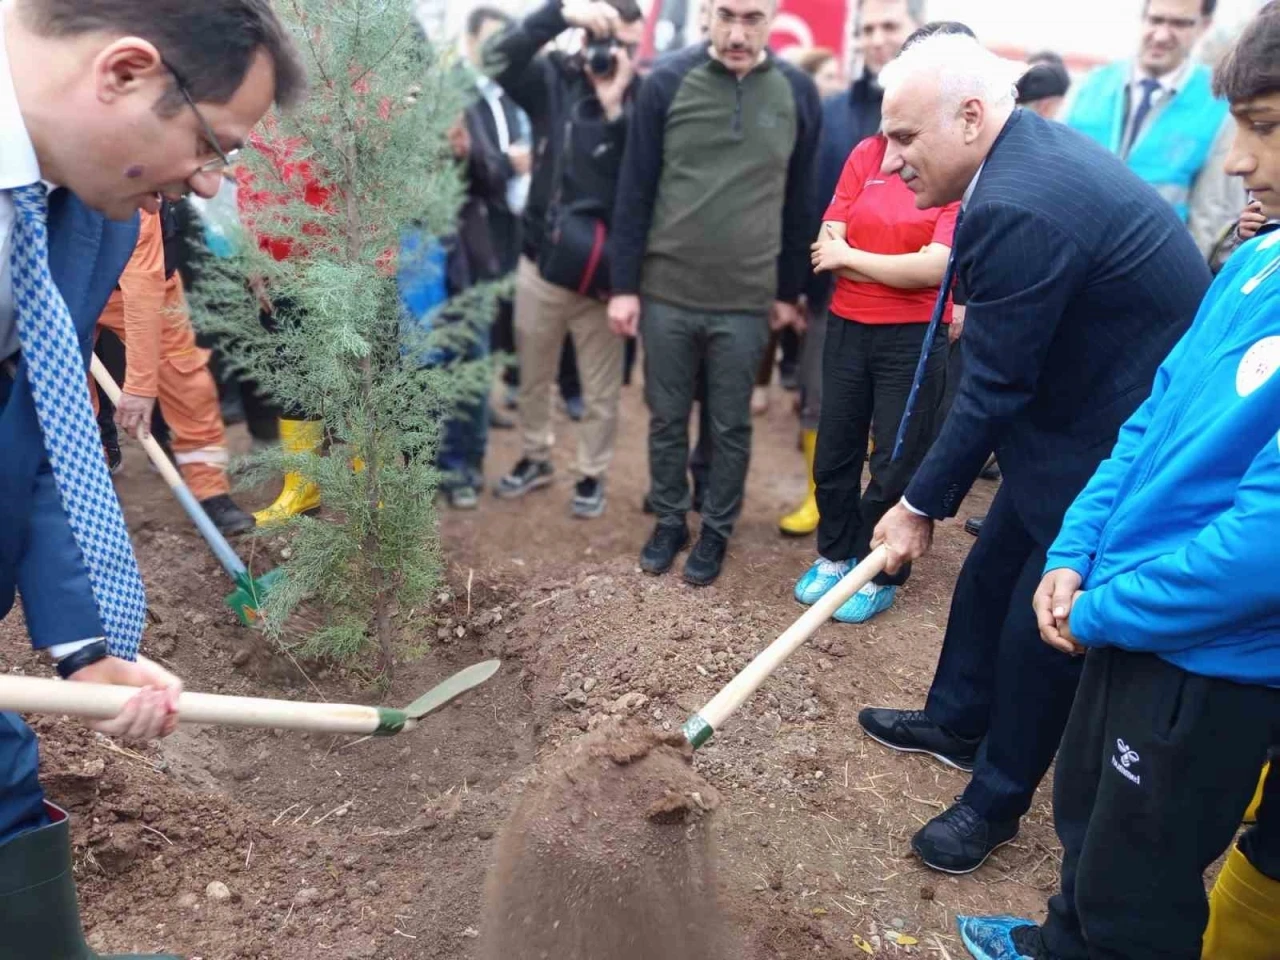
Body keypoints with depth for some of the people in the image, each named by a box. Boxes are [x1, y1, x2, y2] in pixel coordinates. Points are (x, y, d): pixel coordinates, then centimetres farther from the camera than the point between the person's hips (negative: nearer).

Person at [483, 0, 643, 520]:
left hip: (603, 271, -2)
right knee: (533, 375, 18)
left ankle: (591, 473, 29)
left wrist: (616, 109, -26)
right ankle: (536, 457, 39)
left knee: (601, 389, 10)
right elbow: (498, 57, -16)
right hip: (542, 259, 2)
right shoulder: (554, 79, 0)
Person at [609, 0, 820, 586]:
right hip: (666, 292, 0)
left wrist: (789, 291, 8)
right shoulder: (668, 82, -5)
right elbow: (634, 191, -2)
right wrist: (625, 285, -4)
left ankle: (717, 530, 28)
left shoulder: (798, 93, 0)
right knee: (667, 418, 11)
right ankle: (669, 520, 30)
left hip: (747, 301, 1)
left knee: (731, 426, 10)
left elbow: (799, 202, 6)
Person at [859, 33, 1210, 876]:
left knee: (1040, 624, 3)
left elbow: (994, 389, -23)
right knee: (991, 574, 20)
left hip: (1122, 437, -10)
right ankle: (957, 720, 41)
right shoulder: (1034, 145, 1)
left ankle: (997, 798, 24)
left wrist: (922, 505, -14)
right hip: (1085, 401, 10)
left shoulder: (1019, 207, -30)